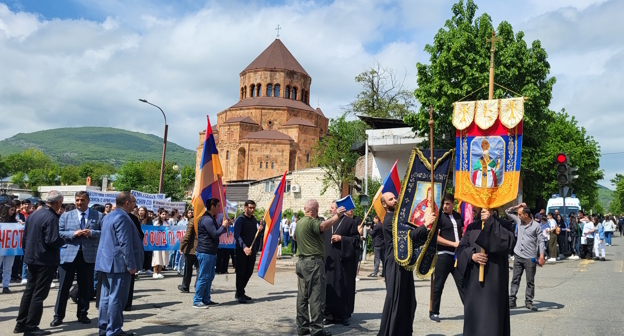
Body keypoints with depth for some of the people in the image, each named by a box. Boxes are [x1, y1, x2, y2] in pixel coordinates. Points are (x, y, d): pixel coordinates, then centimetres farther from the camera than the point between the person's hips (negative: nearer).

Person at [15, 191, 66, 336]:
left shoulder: (33, 215, 7)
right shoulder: (51, 217, -19)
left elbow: (24, 237, 13)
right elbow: (52, 241, -25)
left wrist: (27, 252, 23)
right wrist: (63, 241, -7)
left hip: (32, 258, 8)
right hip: (45, 260, -8)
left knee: (29, 291, 17)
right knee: (39, 294, 0)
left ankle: (21, 324, 23)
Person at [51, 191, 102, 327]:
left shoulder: (98, 216, 4)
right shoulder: (66, 216, 8)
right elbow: (59, 232, 1)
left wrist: (91, 233, -16)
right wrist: (73, 234, -13)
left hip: (88, 255, 0)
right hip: (69, 255, 0)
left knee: (86, 287, 8)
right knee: (64, 286, 4)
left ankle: (82, 314, 22)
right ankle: (58, 316, 15)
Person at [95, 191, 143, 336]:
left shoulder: (109, 215, 15)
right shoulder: (122, 217, -17)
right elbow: (125, 244, -22)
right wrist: (131, 264, -18)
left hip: (107, 262, 10)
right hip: (119, 263, -10)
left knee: (107, 296, 14)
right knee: (117, 298, -4)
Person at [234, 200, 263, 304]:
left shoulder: (254, 220, 14)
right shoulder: (240, 219, -8)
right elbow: (236, 235, -17)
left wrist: (259, 229, -3)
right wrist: (244, 247, -31)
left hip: (252, 250, 7)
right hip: (241, 250, -7)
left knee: (249, 272, 12)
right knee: (241, 272, -1)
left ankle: (240, 293, 26)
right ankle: (239, 295, 7)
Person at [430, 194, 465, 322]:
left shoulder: (458, 216, 12)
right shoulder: (439, 217, -5)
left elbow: (463, 232, 24)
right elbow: (436, 237, -13)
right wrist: (453, 244, -17)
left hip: (457, 255, 5)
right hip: (443, 255, -5)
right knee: (438, 285, 3)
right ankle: (434, 312, 14)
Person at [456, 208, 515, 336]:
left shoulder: (504, 225, 2)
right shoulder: (471, 227, 12)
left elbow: (506, 242, -18)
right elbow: (461, 248, 7)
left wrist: (490, 221, -18)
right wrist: (472, 255, -13)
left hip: (495, 279, -3)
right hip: (474, 279, 4)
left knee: (492, 315, -4)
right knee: (474, 313, 8)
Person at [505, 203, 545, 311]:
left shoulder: (536, 226, -6)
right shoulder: (519, 221, 7)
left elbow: (541, 241, -7)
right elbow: (508, 212, 16)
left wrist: (541, 257, -15)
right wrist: (518, 206, 3)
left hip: (530, 258, -4)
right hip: (518, 255, 4)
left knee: (530, 281, 7)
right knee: (515, 279, 7)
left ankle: (528, 302, 16)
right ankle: (512, 300, 12)